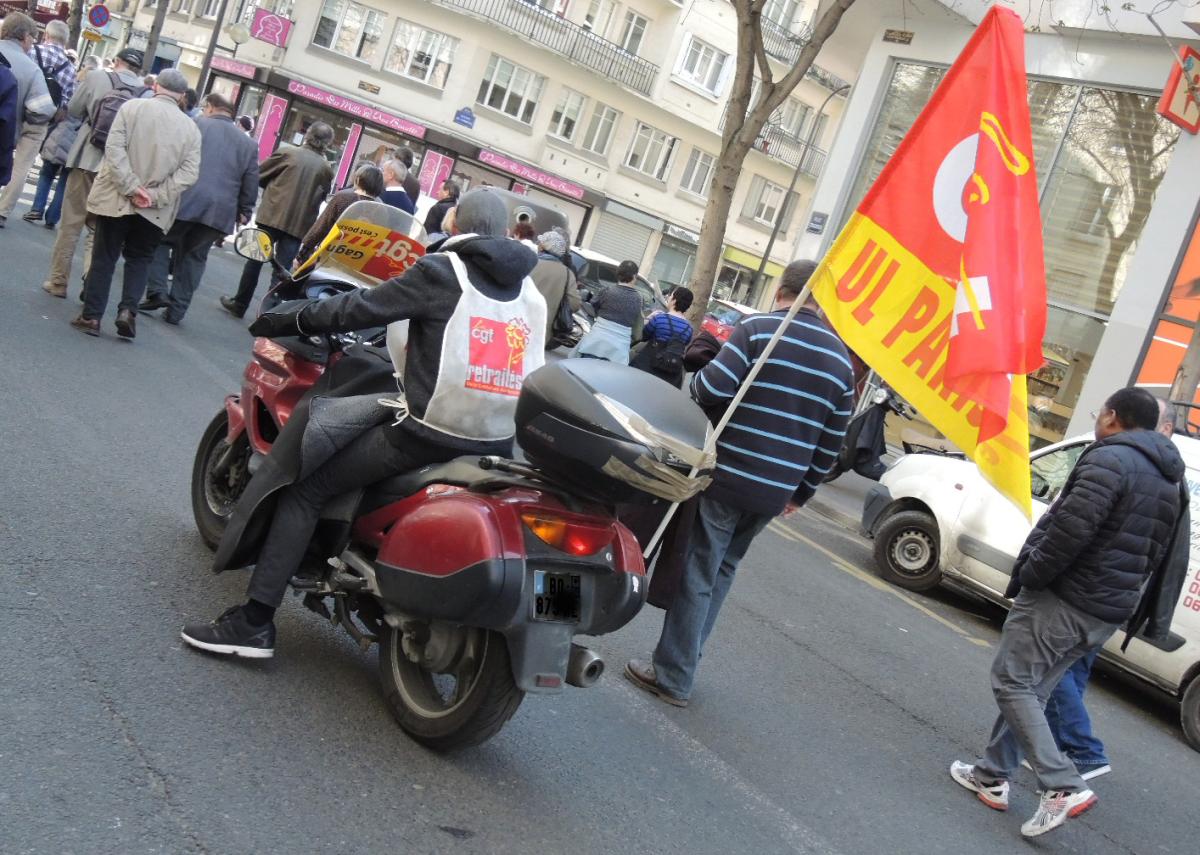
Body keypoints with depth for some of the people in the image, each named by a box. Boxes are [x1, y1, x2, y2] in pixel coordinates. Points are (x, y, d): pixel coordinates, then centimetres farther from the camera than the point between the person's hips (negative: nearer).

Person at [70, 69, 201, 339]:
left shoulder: (132, 107, -3)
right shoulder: (191, 128, 3)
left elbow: (114, 148, -13)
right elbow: (189, 173, -6)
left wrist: (131, 188, -14)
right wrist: (155, 196, -11)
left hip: (117, 200, -1)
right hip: (155, 210, 1)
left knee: (104, 256, 8)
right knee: (139, 259, 16)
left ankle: (91, 316, 9)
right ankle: (128, 310, 0)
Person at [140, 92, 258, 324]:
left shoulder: (195, 125, 4)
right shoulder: (249, 143, 13)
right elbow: (251, 183, 11)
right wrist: (244, 213, 18)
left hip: (185, 201, -3)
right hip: (220, 211, 3)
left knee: (160, 242, 16)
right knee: (194, 257, 12)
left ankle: (158, 291, 1)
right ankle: (176, 309, 10)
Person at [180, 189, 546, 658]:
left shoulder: (442, 271, -4)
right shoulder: (532, 294, 12)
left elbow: (364, 307, -2)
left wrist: (288, 320, 12)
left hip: (430, 433, -6)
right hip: (499, 447, 7)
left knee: (305, 489, 4)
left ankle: (254, 621, -1)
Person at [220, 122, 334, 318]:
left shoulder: (287, 152, -4)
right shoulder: (326, 169, 2)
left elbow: (259, 175, 3)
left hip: (272, 215, -1)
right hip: (298, 223, 1)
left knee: (256, 258, 14)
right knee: (282, 270, 4)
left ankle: (240, 304, 21)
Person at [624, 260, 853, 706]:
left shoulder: (757, 328, -8)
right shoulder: (840, 359, 9)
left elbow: (714, 386, -19)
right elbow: (832, 441, 11)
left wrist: (696, 382, 4)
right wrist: (803, 490, 21)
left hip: (727, 477, -5)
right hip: (775, 493, 5)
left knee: (697, 573, 2)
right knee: (722, 570, 20)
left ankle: (673, 677, 6)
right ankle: (684, 657, 26)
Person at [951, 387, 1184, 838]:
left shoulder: (1110, 458, -14)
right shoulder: (1167, 482, 17)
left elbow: (1070, 528, -24)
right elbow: (1153, 557, 18)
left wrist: (1029, 575, -12)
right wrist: (1119, 594, 17)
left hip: (1064, 598, -9)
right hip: (1108, 612, 9)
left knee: (1012, 683, -3)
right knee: (1029, 688, 17)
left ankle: (1063, 786, -11)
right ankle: (993, 776, 22)